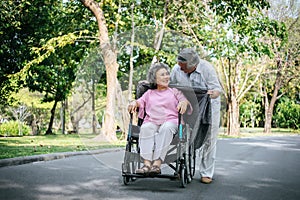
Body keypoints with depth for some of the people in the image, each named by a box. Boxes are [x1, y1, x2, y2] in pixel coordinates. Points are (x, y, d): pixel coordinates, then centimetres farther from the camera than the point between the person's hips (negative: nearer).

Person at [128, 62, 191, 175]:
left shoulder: (174, 91, 23)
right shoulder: (149, 93, 28)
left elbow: (184, 99, 8)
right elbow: (141, 101, 15)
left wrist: (184, 102, -17)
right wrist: (134, 103, -10)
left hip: (170, 120, -1)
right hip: (151, 121, 2)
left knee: (166, 128, -38)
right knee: (145, 128, -35)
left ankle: (157, 163, -45)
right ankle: (147, 163, -44)